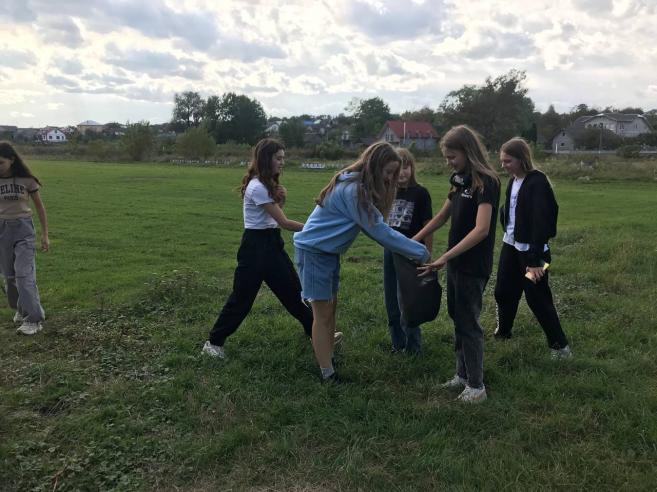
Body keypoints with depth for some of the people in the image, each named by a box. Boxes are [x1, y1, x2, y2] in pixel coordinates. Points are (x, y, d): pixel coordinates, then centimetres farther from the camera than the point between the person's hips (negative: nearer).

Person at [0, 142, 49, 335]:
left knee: (24, 274, -11)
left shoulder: (27, 180, -7)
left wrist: (45, 235, 3)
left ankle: (33, 319, -8)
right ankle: (20, 309, 33)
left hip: (23, 228, -3)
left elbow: (40, 207, 3)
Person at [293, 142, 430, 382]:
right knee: (323, 313, -3)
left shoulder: (358, 185, 4)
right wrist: (420, 252, -19)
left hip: (329, 252, 9)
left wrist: (414, 247, -6)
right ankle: (328, 374, 7)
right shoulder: (353, 190, -26)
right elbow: (379, 231, -26)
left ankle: (328, 360, 26)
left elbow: (375, 227, 2)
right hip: (313, 252, -9)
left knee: (331, 307, 14)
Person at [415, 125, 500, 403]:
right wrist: (413, 241, 16)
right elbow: (442, 216, 18)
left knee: (468, 323, 1)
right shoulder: (460, 180, 8)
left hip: (474, 267, -8)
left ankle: (476, 386, 15)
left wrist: (444, 257, -32)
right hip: (457, 263, 8)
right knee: (457, 318, 16)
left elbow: (481, 230, -28)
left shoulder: (486, 182, -18)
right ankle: (463, 374, 31)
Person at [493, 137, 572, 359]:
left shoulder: (537, 182, -19)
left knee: (537, 298, 1)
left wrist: (535, 259, -27)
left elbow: (541, 222, -24)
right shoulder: (513, 180, 5)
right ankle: (502, 332, 36)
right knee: (503, 291, 15)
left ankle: (560, 345, 16)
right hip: (510, 245, 7)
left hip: (530, 250, -7)